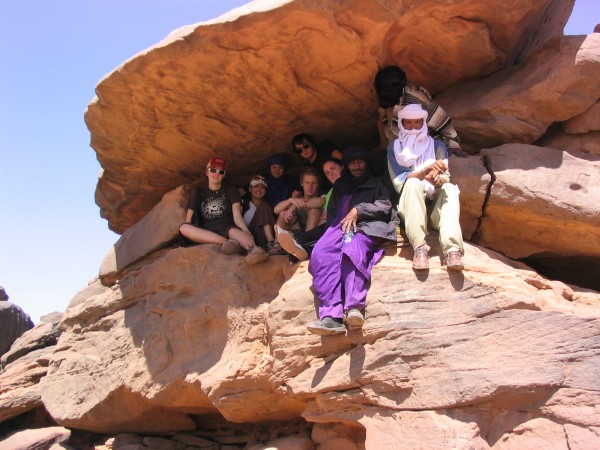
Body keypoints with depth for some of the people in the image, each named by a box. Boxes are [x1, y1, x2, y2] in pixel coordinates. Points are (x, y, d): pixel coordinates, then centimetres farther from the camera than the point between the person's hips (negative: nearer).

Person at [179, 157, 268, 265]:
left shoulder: (231, 191, 12)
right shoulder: (198, 192, 15)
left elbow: (237, 217, -3)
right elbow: (188, 220, 11)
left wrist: (246, 232, -24)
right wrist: (185, 239, -9)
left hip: (227, 230, -1)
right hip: (206, 233, 2)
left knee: (234, 232, -38)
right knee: (183, 228, -30)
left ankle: (253, 249, -74)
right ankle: (226, 242, -45)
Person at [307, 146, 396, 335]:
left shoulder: (376, 183, 28)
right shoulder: (340, 186, 36)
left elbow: (385, 206, 10)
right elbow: (331, 213, 26)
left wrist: (358, 210, -3)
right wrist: (334, 231, 5)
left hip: (367, 227, -2)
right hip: (340, 227, 3)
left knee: (353, 249, -40)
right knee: (321, 253, -33)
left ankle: (354, 308, -55)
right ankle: (331, 316, -46)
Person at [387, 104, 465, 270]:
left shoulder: (437, 145, 12)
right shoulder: (394, 147, 9)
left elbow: (445, 177, -1)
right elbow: (398, 180, -6)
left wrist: (438, 179, -28)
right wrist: (425, 171, -25)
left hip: (436, 205, 2)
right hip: (410, 205, -1)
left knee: (449, 188, -29)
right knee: (413, 183, -32)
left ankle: (452, 250, -45)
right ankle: (420, 248, -42)